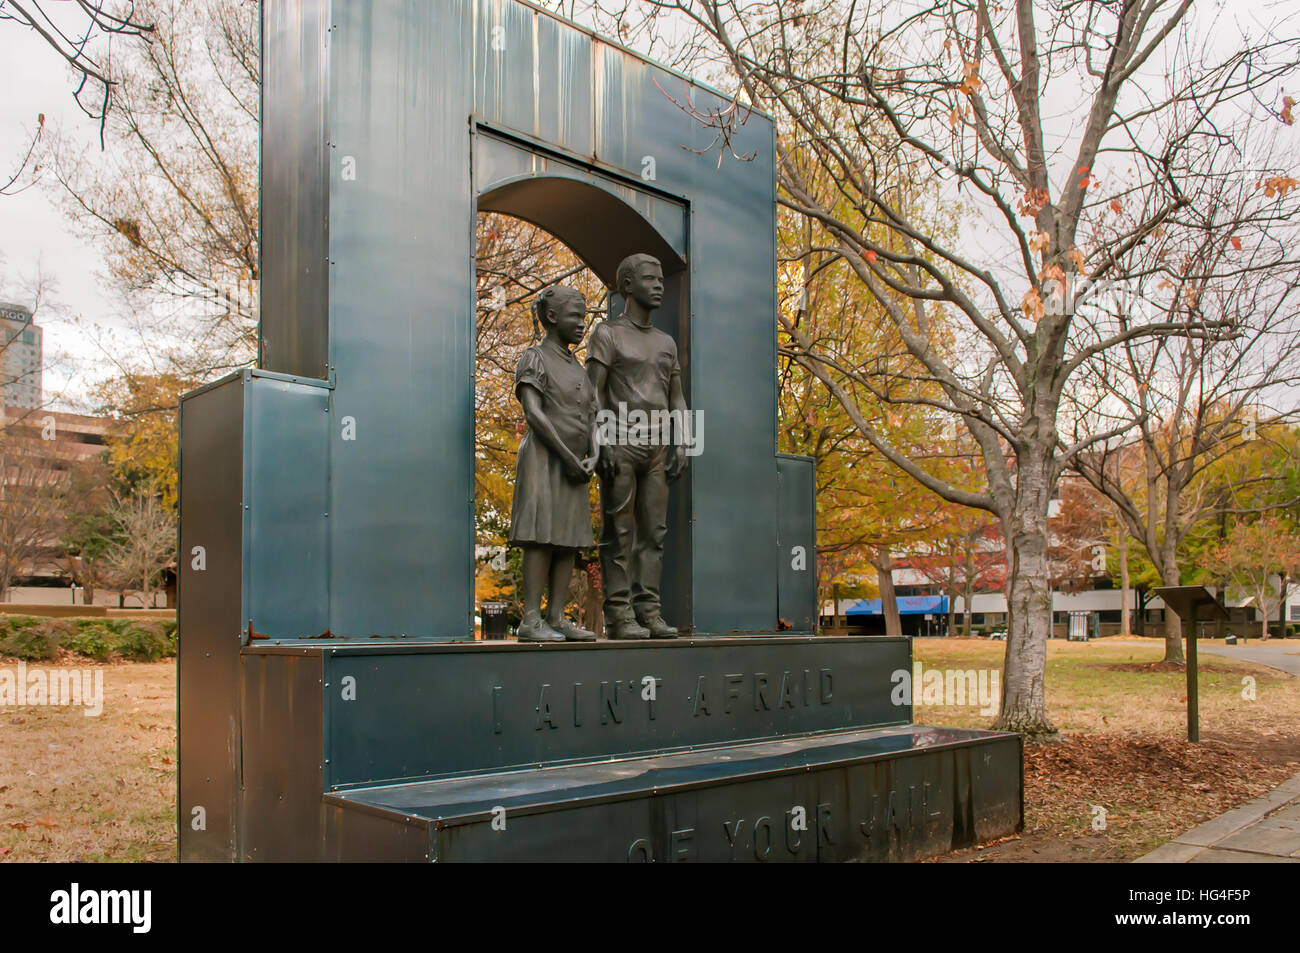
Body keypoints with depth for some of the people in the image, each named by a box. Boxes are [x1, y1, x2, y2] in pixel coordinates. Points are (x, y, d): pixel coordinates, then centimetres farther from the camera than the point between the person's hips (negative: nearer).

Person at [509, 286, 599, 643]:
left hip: (574, 465, 7)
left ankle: (556, 617, 4)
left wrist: (592, 458, -4)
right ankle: (531, 620, -12)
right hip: (543, 460, -7)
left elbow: (590, 417, 14)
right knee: (542, 536, -12)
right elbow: (533, 413, -13)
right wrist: (567, 456, -16)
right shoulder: (535, 359, -2)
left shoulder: (576, 368, 20)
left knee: (569, 539, 2)